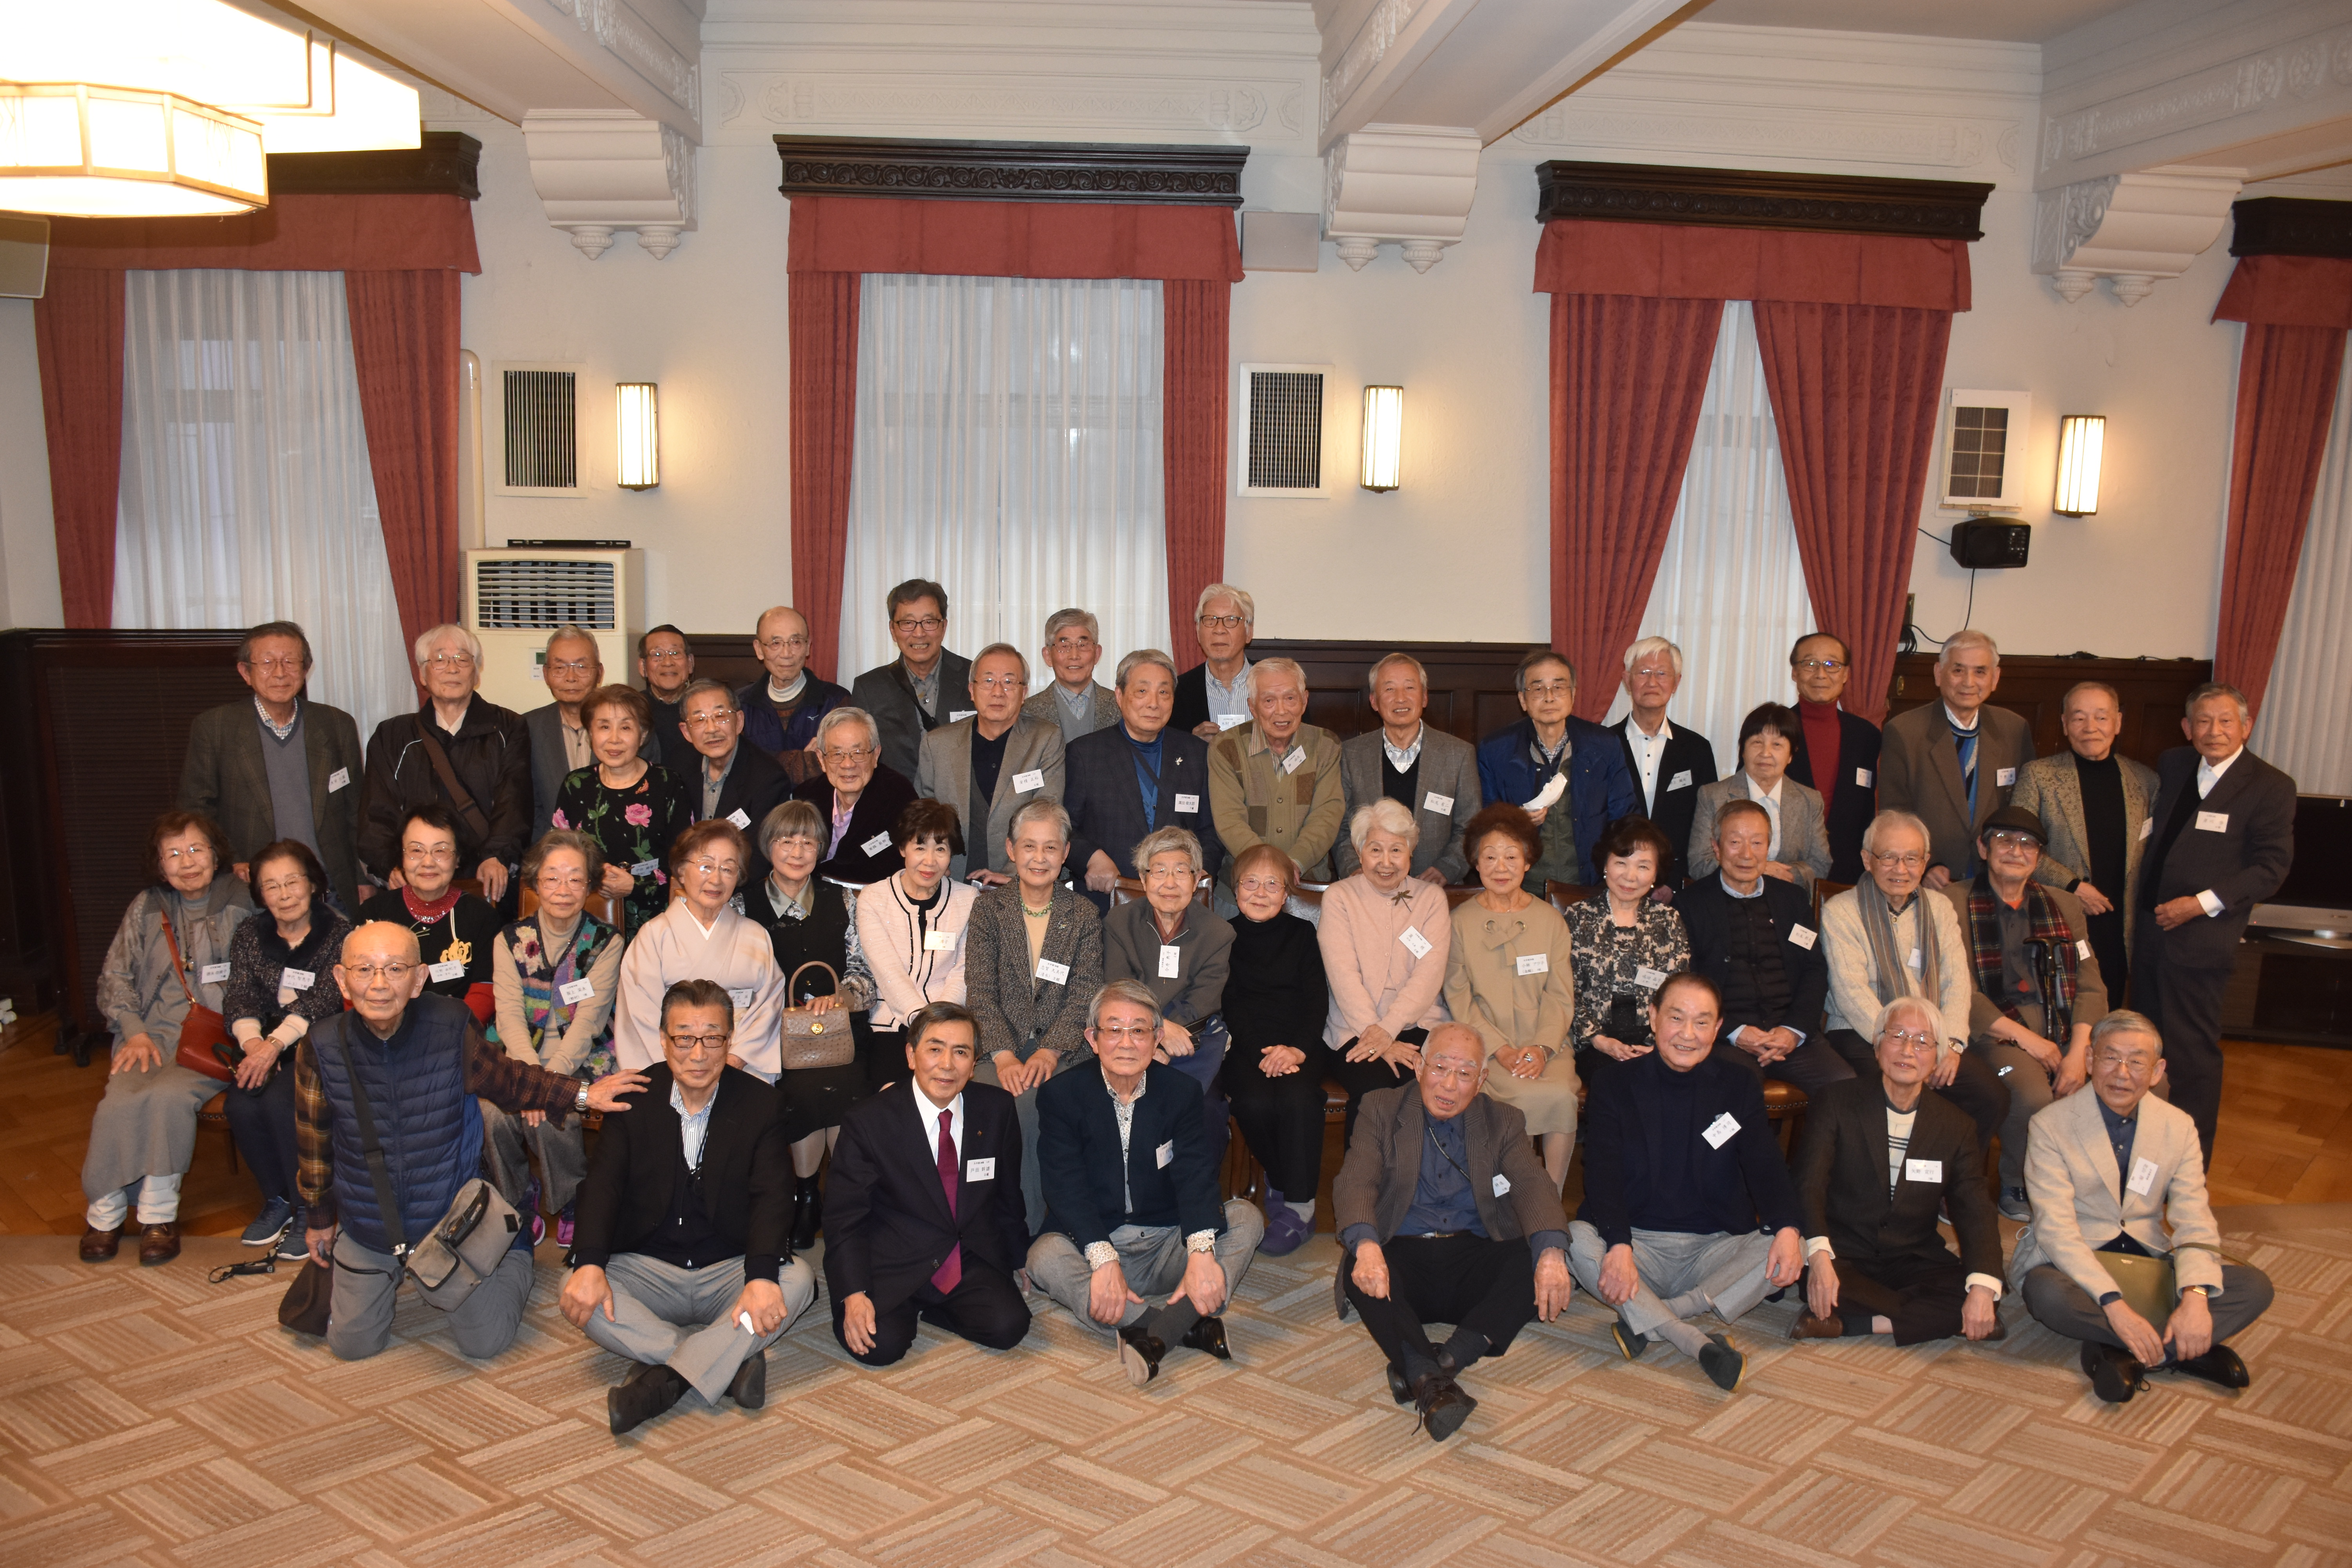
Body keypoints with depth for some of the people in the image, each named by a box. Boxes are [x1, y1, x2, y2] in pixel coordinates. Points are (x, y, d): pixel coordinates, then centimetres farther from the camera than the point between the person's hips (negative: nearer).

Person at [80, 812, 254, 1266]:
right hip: (153, 1036, 3)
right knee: (119, 1103, -25)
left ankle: (160, 1212, -14)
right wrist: (134, 1031, 0)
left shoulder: (242, 901, 4)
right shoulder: (147, 909, 14)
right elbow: (115, 977, 15)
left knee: (169, 1096, -30)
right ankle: (106, 1212, -7)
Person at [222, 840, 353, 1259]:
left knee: (280, 1101, -30)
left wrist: (277, 1043, -30)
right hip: (263, 1049, 4)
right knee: (241, 1106, -24)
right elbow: (239, 997, -1)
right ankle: (277, 1200, 0)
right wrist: (251, 1042, -22)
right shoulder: (250, 936, 10)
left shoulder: (340, 934, -4)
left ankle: (308, 1211, -11)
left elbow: (323, 1001, -16)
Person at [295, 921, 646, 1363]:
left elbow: (509, 1081, -1)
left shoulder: (452, 1028, -20)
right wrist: (318, 1217, 12)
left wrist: (584, 1094, -12)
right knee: (352, 1345, 13)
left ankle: (516, 1252, 37)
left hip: (454, 1218, -1)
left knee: (485, 1342, 7)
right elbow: (314, 1140, 0)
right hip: (367, 1225, 1)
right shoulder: (321, 1048, -16)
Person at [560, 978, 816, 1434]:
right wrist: (590, 1264, -25)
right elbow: (603, 1186, -6)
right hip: (647, 1270, 1)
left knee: (797, 1279, -30)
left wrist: (761, 1276, -31)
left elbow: (770, 1199, -12)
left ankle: (664, 1379, -30)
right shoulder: (634, 1098, 2)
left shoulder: (761, 1104, -2)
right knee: (579, 1295, -27)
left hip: (732, 1271, -1)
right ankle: (731, 1360, -29)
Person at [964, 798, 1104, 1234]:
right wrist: (1003, 1055, -16)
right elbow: (981, 991, -1)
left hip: (1062, 1047, 0)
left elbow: (1084, 997, 0)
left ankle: (1031, 1228, -16)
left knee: (1031, 1100, -32)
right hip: (999, 1046, 0)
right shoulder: (987, 908, 8)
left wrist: (1049, 1053, -16)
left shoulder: (1084, 916, 9)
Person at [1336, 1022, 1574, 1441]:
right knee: (1360, 1269, -34)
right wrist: (1365, 1245, -32)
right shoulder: (1382, 1110, 7)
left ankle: (1444, 1362, -38)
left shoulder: (1503, 1122, 12)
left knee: (1540, 1261, -28)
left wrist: (1551, 1252, -29)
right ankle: (1433, 1387, -46)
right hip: (1403, 1256, -1)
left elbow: (1533, 1186, -6)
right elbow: (1354, 1183, -9)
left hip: (1473, 1259, 2)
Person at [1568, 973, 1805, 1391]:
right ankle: (1698, 1344, -34)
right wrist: (1619, 1246, -31)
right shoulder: (1614, 1087, 0)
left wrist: (1787, 1229, -27)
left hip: (1716, 1247, 2)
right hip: (1638, 1244, -2)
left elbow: (1764, 1164, -5)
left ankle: (1646, 1320, -25)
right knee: (1576, 1239, -32)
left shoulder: (1739, 1086, 7)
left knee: (1788, 1254, -26)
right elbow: (1603, 1174, -12)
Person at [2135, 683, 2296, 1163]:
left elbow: (2272, 866, -11)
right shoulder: (2172, 765, 10)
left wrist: (2203, 904, -18)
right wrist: (2137, 899, 10)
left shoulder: (2270, 786, -8)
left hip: (2200, 938, -6)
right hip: (2150, 929, 6)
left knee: (2193, 1052, -1)